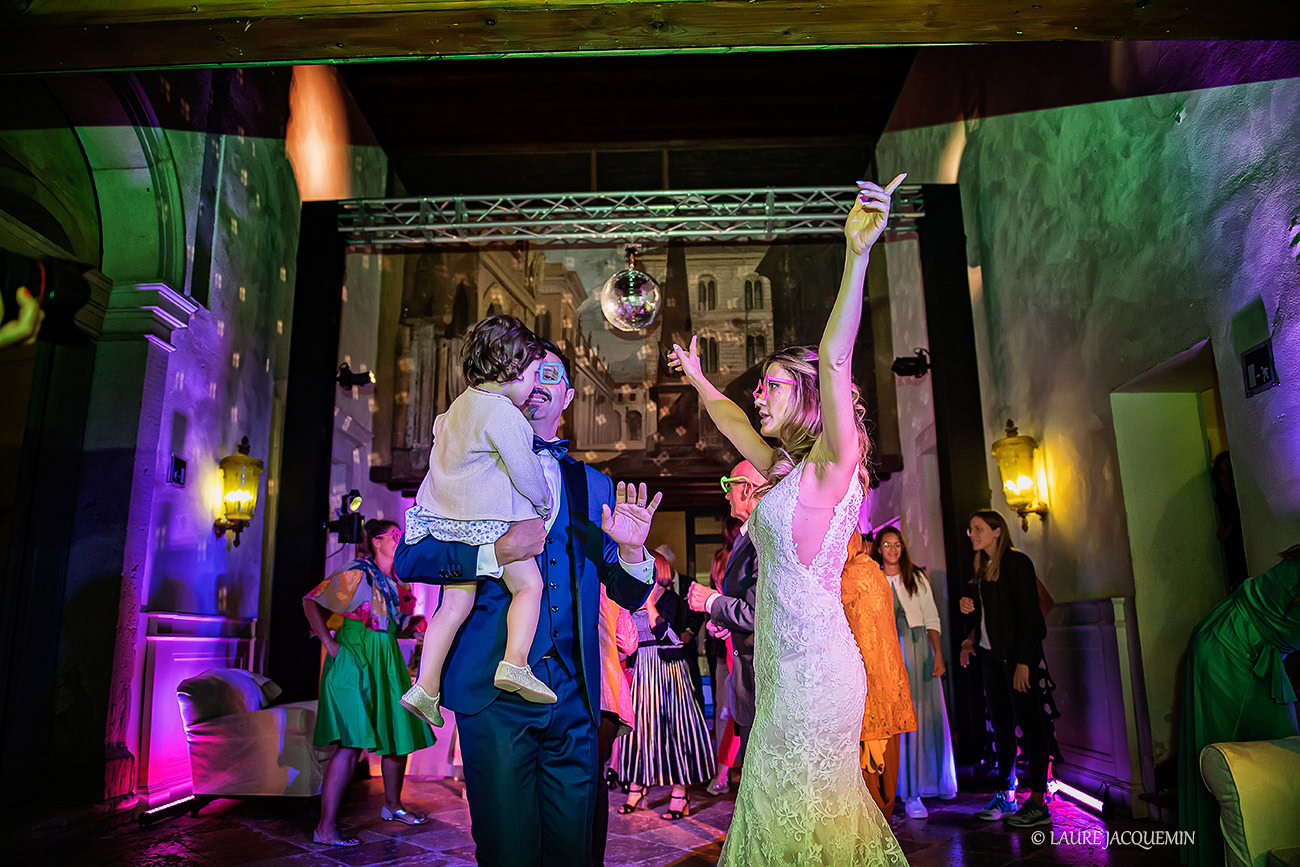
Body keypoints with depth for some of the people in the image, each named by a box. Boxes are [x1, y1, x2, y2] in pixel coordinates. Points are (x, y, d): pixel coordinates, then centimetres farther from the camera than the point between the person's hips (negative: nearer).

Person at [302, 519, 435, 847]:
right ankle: (326, 828, -5)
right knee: (352, 743, -13)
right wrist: (329, 643, -13)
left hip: (387, 663, 8)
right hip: (354, 660, -8)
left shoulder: (395, 581, 13)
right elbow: (311, 602, -9)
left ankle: (392, 806, 31)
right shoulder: (356, 574, -10)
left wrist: (414, 624, 6)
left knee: (401, 735, 13)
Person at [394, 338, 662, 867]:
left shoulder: (595, 486, 14)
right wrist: (494, 553, -17)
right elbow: (409, 558, -3)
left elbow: (628, 596, 13)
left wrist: (631, 550, -9)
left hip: (574, 701, 3)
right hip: (495, 692, -3)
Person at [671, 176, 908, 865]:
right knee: (782, 812, 15)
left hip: (814, 668, -9)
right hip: (784, 666, 9)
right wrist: (697, 379, 46)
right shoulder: (787, 471, 15)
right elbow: (734, 422, 32)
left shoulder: (833, 462, -9)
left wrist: (857, 254, -33)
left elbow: (835, 360, -24)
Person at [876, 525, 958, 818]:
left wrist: (938, 655, -5)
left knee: (926, 715, 5)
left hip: (917, 651, 1)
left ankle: (937, 780, 25)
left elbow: (932, 620, 5)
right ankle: (911, 792, 4)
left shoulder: (917, 577, 7)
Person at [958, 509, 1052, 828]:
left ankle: (1038, 802, 1)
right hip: (990, 654, 8)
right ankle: (1005, 795, 16)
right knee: (1001, 724, 10)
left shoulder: (1016, 562, -9)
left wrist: (1023, 662, -20)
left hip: (1018, 653, -8)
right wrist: (970, 640, -1)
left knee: (1029, 721, -4)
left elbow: (1028, 614, -15)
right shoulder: (983, 568, 14)